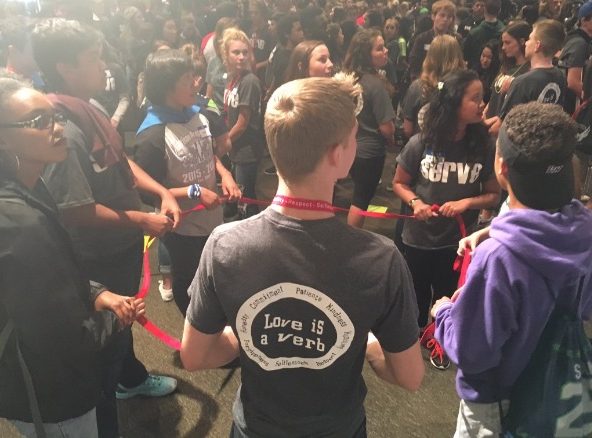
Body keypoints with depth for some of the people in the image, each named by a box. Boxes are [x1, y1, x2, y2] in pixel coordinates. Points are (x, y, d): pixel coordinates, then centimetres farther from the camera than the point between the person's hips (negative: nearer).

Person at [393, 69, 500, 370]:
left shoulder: (483, 147, -13)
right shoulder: (421, 143, -16)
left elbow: (494, 194, -4)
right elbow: (399, 183, -3)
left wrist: (467, 202, -22)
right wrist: (415, 202, -21)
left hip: (457, 239, 1)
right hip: (418, 237, -1)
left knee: (447, 295, 22)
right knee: (415, 294, 20)